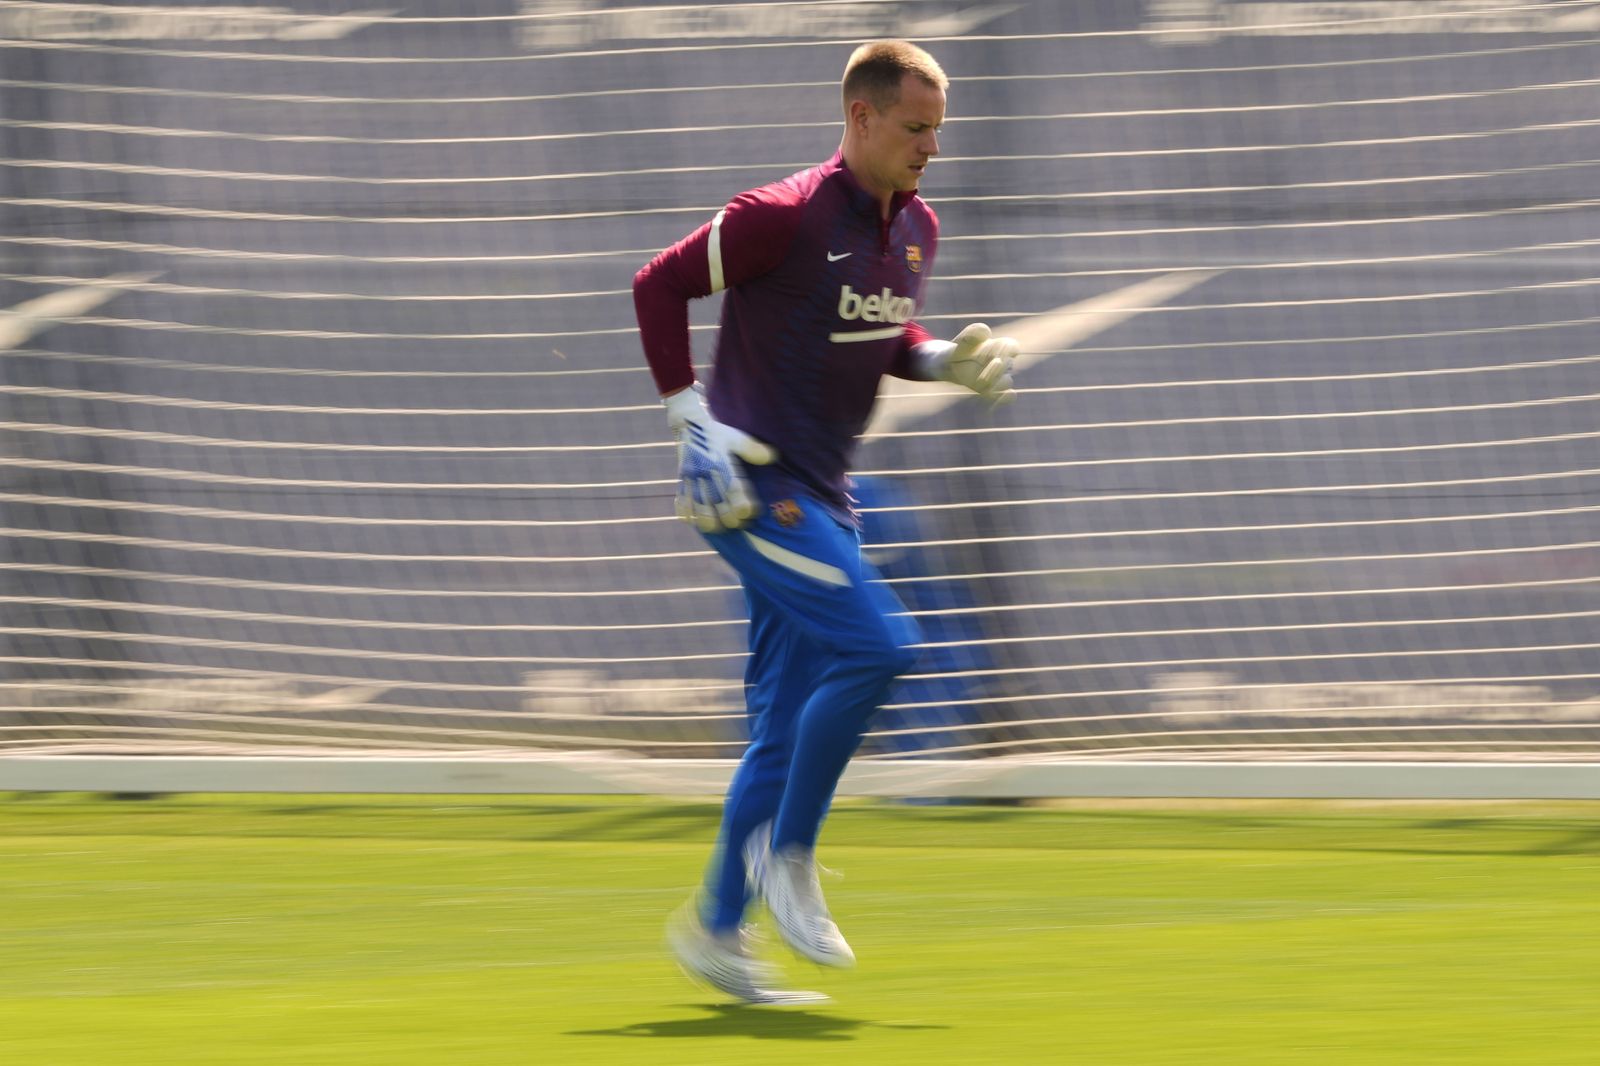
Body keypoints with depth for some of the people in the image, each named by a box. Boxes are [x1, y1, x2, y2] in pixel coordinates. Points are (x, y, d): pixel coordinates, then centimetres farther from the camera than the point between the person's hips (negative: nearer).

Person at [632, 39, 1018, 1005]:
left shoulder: (916, 228, 8)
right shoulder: (784, 218, -16)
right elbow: (660, 284, -10)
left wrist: (947, 362, 3)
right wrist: (691, 418, -15)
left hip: (821, 498, 8)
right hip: (750, 483, -8)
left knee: (789, 723, 8)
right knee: (875, 644, -22)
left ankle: (717, 928, 16)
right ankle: (788, 853, -7)